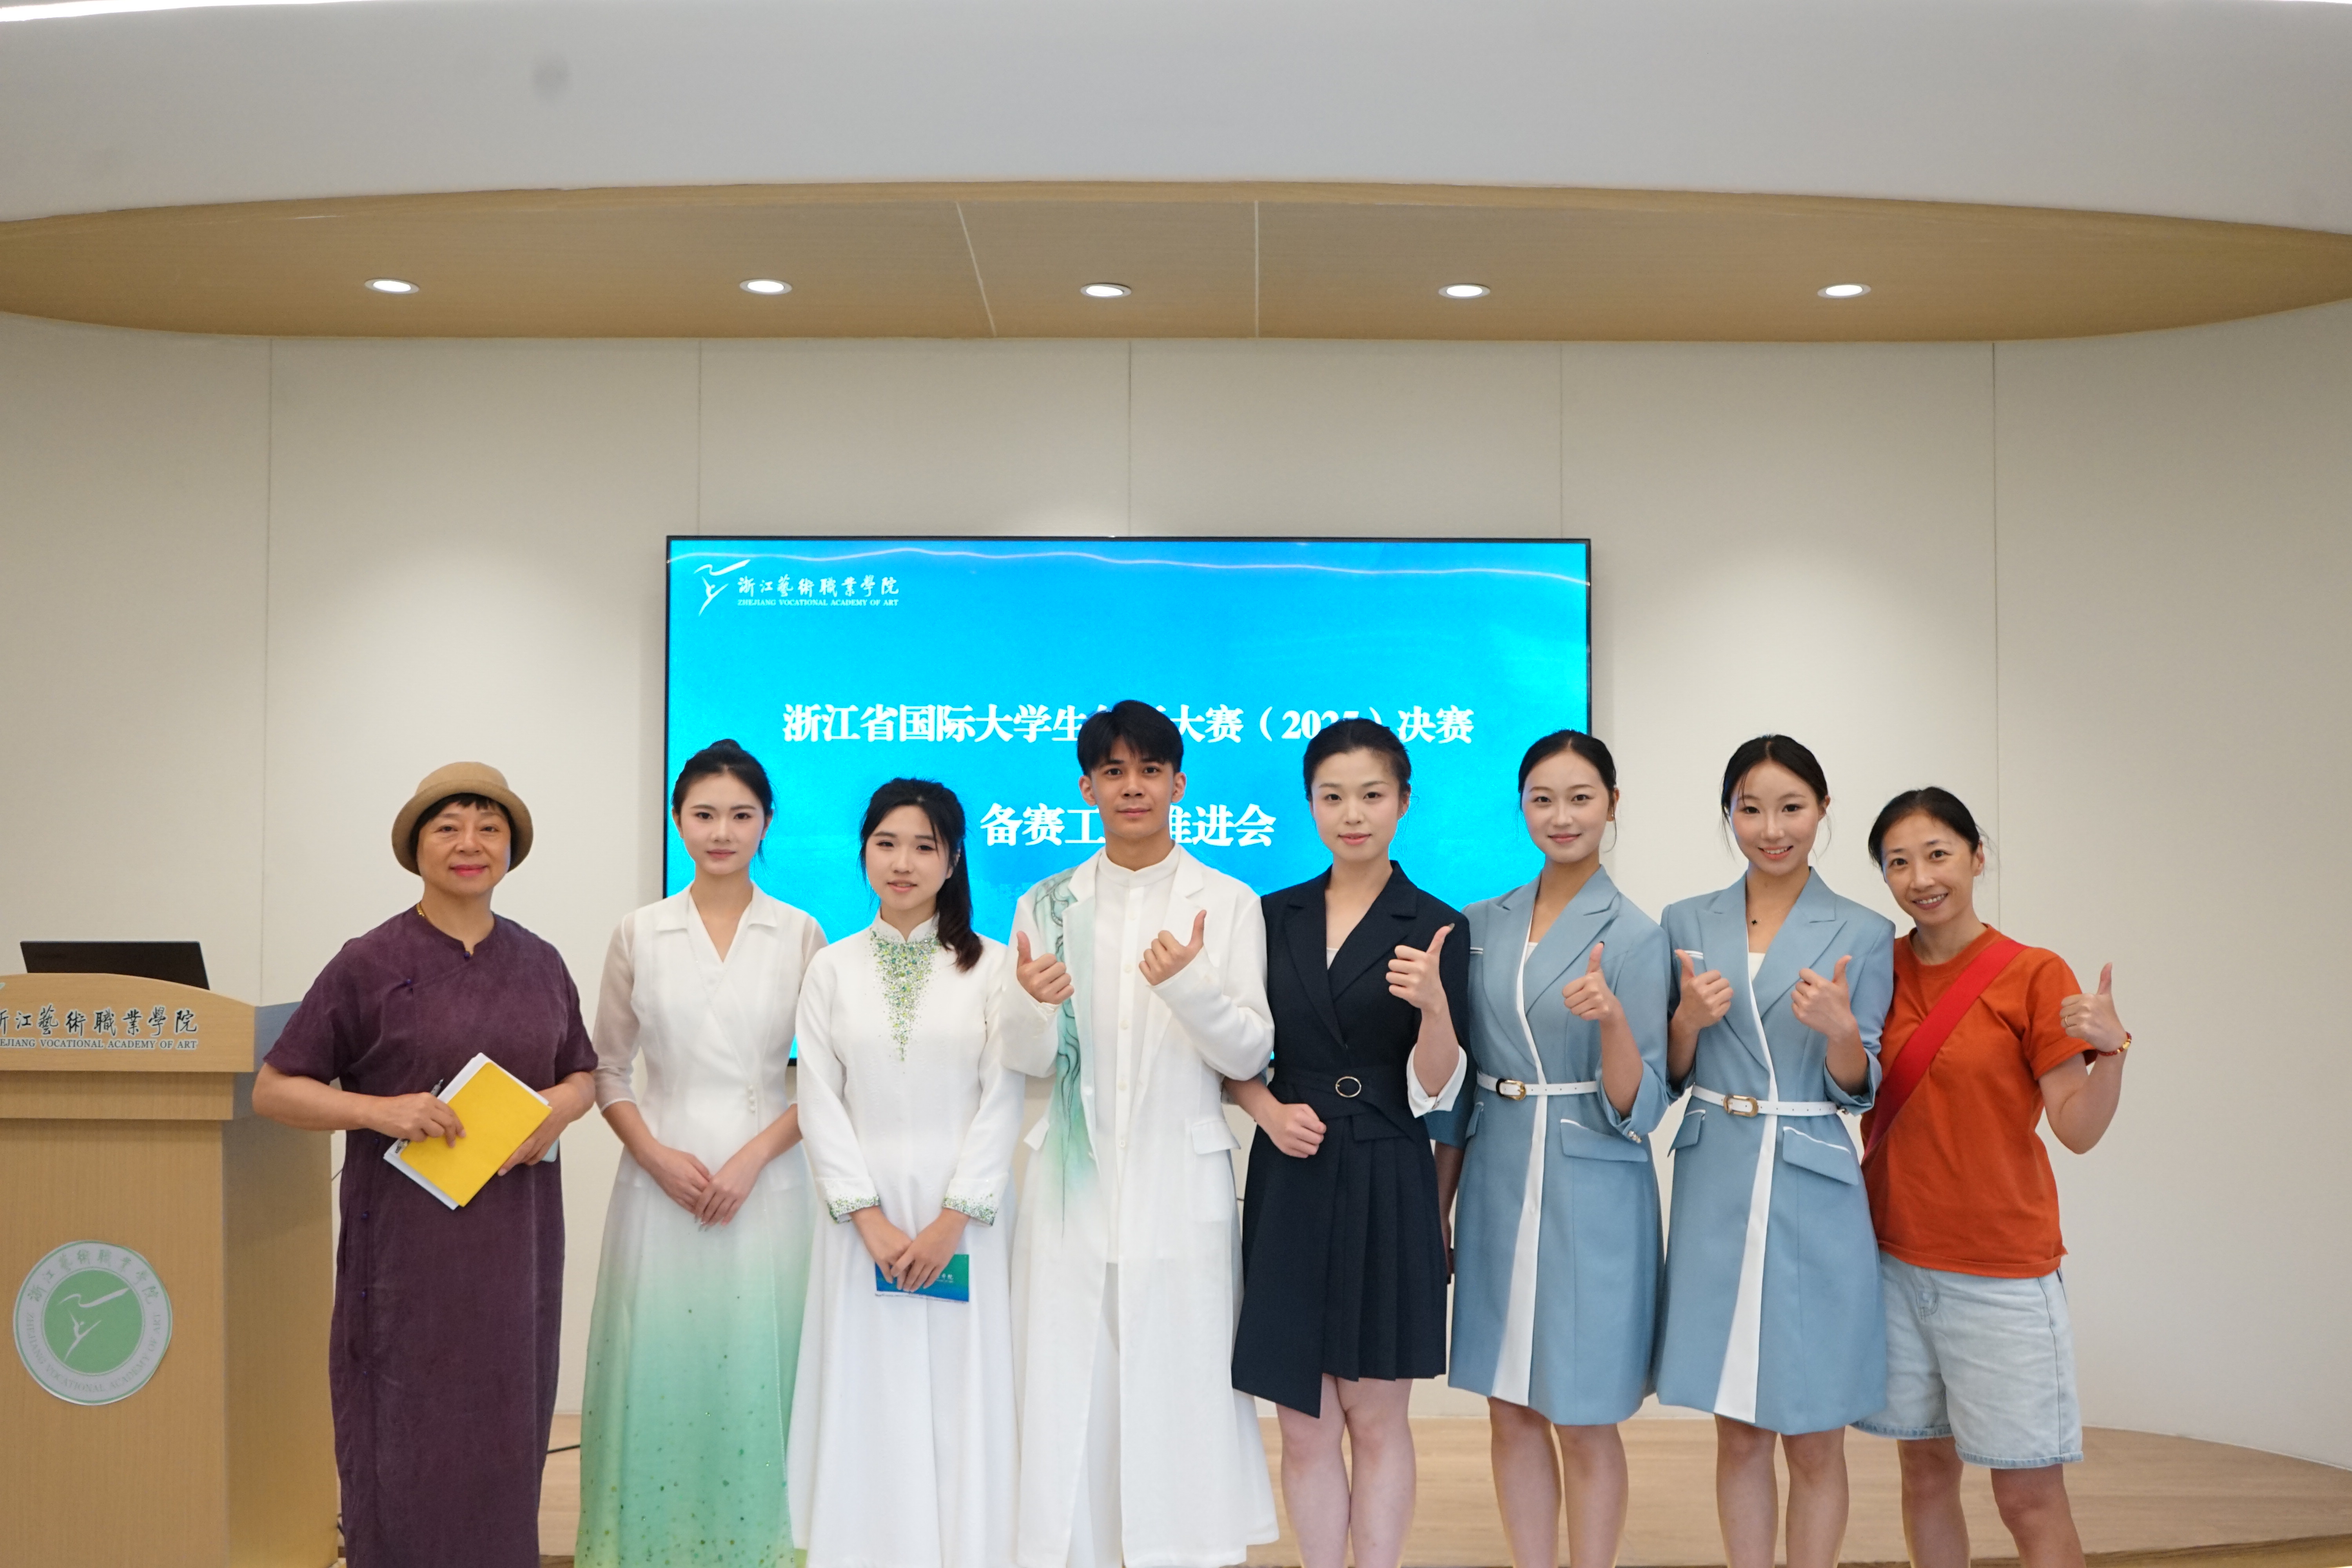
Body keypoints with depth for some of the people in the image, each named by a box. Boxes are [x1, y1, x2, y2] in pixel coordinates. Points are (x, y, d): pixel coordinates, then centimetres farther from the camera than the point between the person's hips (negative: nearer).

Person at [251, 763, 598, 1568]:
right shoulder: (368, 964, -4)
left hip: (514, 1239, 3)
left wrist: (559, 1108, -6)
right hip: (406, 1239, -3)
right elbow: (273, 1090, -1)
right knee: (405, 1439, 1)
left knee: (503, 1433, 8)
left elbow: (583, 1076, 17)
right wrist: (381, 1111, -17)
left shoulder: (541, 964, 7)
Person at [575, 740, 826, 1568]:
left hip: (766, 1183, -1)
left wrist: (755, 1156, -10)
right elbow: (608, 1069, 8)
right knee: (658, 1369, 1)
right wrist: (655, 1153, -7)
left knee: (755, 1371, 0)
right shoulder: (638, 935, 5)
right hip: (663, 1181, 1)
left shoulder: (800, 935, 3)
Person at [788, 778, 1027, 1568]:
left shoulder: (991, 966, 0)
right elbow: (819, 1100, 2)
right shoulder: (833, 969, 6)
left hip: (963, 1213, -1)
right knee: (869, 1401, 4)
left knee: (963, 1396, 1)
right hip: (865, 1212, 2)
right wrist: (871, 1218, -8)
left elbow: (1003, 1098, -4)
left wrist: (951, 1221, -10)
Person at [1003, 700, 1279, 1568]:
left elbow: (1249, 1052, -3)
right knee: (1067, 1390, 3)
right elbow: (1028, 1061, 5)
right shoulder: (1047, 905, 8)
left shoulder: (1228, 903, 3)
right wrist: (1036, 1005, -17)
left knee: (1183, 1386, 1)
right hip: (1074, 1180, 2)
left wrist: (1189, 984, -21)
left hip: (1181, 1182, -1)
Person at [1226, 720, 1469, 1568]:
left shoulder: (1436, 928, -2)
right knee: (1304, 1428, 7)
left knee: (1376, 1418, 7)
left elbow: (1433, 1092, -7)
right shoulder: (1275, 916, 6)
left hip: (1385, 1187, -2)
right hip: (1289, 1184, 3)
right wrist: (1269, 1109, -9)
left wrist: (1434, 1004, -25)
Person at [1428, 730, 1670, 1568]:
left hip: (1592, 1193, -4)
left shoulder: (1634, 936, -7)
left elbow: (1637, 1107, -10)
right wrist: (1435, 1210, 12)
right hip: (1496, 1186, 4)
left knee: (1584, 1422, 5)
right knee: (1511, 1413, 11)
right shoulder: (1482, 927, 6)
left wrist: (1611, 1017, -28)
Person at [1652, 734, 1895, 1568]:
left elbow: (1858, 1090, -1)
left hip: (1814, 1195, -2)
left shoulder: (1863, 935, 0)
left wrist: (1839, 1028, -21)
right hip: (1716, 1194, 2)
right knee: (1738, 1432, 11)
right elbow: (1668, 1078, 8)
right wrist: (1688, 1019, -12)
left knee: (1813, 1440, 7)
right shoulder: (1688, 923, 6)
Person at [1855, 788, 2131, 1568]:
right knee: (1925, 1469, 12)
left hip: (2002, 1269, -4)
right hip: (1894, 1257, 4)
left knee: (2029, 1496, 0)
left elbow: (2078, 1130, -11)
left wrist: (2111, 1050, -28)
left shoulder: (2034, 974, -8)